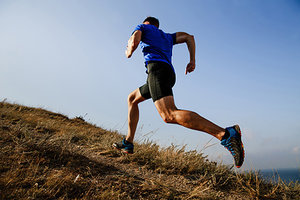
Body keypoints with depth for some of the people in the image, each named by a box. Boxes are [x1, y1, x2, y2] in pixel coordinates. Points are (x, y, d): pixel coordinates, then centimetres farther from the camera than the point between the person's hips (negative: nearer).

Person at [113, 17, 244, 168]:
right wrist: (192, 60, 18)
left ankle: (226, 134, -40)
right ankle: (128, 143, 20)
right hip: (170, 73, 8)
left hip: (156, 67, -8)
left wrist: (129, 52, 22)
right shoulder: (167, 36, 37)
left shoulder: (142, 27, 22)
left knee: (169, 115, -27)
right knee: (132, 98, 23)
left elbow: (134, 41, 0)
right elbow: (189, 37, 26)